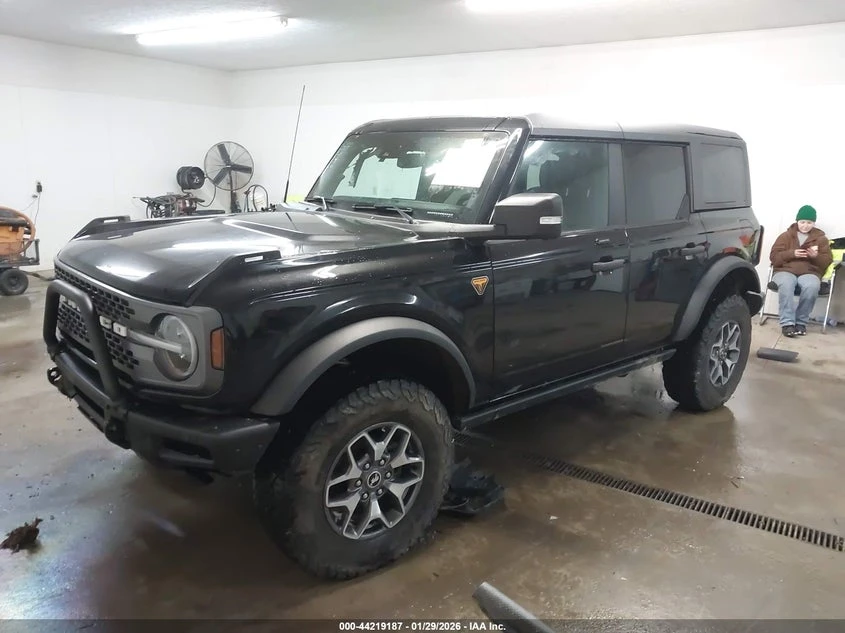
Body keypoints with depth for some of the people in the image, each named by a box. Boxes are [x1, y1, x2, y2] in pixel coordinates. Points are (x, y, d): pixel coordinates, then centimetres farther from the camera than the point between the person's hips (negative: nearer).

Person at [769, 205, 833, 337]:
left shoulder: (821, 238, 18)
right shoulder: (786, 235, 14)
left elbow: (827, 261, 11)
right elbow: (774, 257, 5)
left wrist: (816, 256, -11)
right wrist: (792, 253, -12)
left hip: (809, 272, 1)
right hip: (785, 270, -1)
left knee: (812, 287, -36)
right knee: (786, 285, -38)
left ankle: (801, 322, -22)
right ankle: (787, 323, -38)